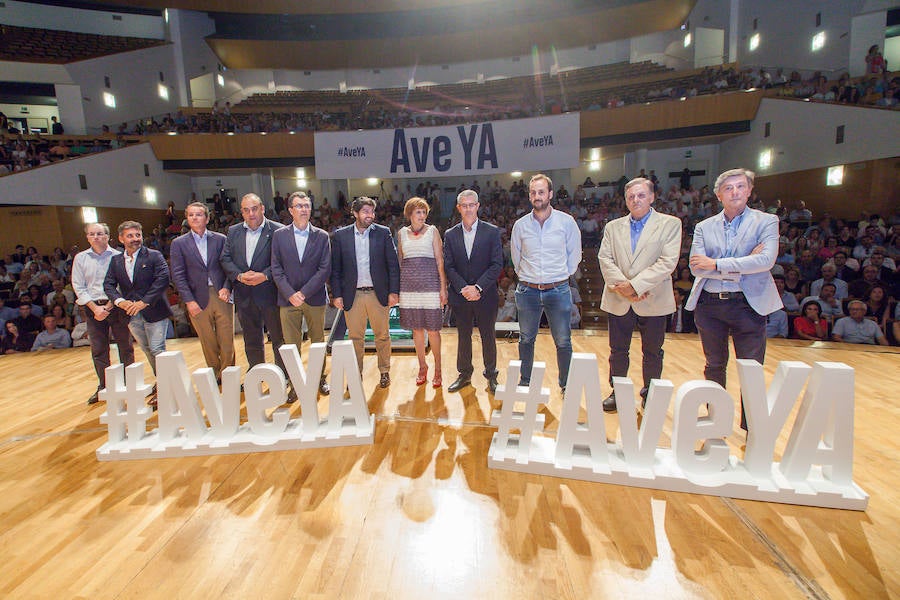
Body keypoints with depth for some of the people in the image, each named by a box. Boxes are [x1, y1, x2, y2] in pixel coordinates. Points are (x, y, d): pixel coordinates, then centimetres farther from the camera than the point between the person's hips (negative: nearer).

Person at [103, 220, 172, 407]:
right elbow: (108, 285, 7)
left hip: (153, 312, -6)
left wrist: (144, 302, -20)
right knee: (147, 350, 16)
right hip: (131, 314, 6)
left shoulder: (154, 256, -7)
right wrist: (119, 301, -12)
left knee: (157, 349, -6)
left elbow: (163, 279, -18)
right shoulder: (116, 261, 9)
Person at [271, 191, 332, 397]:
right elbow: (276, 269, 1)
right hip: (288, 299, 0)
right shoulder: (279, 235, 4)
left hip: (315, 298, 0)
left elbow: (325, 269, -5)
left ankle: (320, 378, 26)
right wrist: (290, 294, -12)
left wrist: (304, 293, -12)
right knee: (291, 345, 5)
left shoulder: (322, 236, 2)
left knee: (318, 341, 11)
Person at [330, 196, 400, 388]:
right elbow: (335, 268, 5)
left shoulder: (383, 233, 1)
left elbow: (393, 264, 1)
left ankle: (384, 371, 28)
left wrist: (393, 291, -5)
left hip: (378, 294, 0)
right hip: (352, 295, 0)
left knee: (382, 336, 10)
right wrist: (337, 295, -1)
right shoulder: (340, 235, 3)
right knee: (355, 338, 9)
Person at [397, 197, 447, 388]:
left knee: (432, 329, -2)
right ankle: (422, 366, 23)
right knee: (416, 328, 8)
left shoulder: (432, 231, 4)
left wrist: (443, 287, -6)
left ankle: (437, 369, 14)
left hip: (430, 283, -3)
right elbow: (399, 261, 15)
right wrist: (395, 289, 10)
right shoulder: (401, 233, 11)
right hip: (409, 285, 3)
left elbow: (440, 260, 1)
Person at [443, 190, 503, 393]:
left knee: (488, 336, 9)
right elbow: (448, 267, 1)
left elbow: (497, 265, -7)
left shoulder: (492, 232, -1)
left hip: (486, 295, -2)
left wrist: (478, 287, -15)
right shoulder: (450, 235, 6)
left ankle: (491, 375, 25)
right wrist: (463, 288, -12)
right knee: (463, 336, 12)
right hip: (460, 297, 2)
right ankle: (464, 374, 27)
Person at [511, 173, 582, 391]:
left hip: (558, 291, -1)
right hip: (527, 291, 2)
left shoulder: (566, 221, -2)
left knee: (563, 342, 5)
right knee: (526, 340, 12)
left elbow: (574, 254, 8)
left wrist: (562, 276, 7)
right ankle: (525, 382, 27)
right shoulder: (520, 225, 3)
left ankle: (566, 385, 21)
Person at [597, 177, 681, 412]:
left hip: (653, 300, -2)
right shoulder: (613, 227, 10)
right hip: (619, 301, 2)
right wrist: (621, 285, -15)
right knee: (618, 351, 11)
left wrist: (635, 285, -18)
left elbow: (667, 262, -11)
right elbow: (605, 259, 0)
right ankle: (618, 392, 26)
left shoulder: (670, 224, 1)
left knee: (653, 353, 10)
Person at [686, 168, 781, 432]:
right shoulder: (704, 227, 7)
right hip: (709, 304, 2)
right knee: (714, 367, 13)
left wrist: (716, 264, -15)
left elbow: (766, 260, -14)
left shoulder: (766, 221, 3)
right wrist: (740, 267, -13)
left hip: (748, 304, -2)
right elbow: (696, 267, -5)